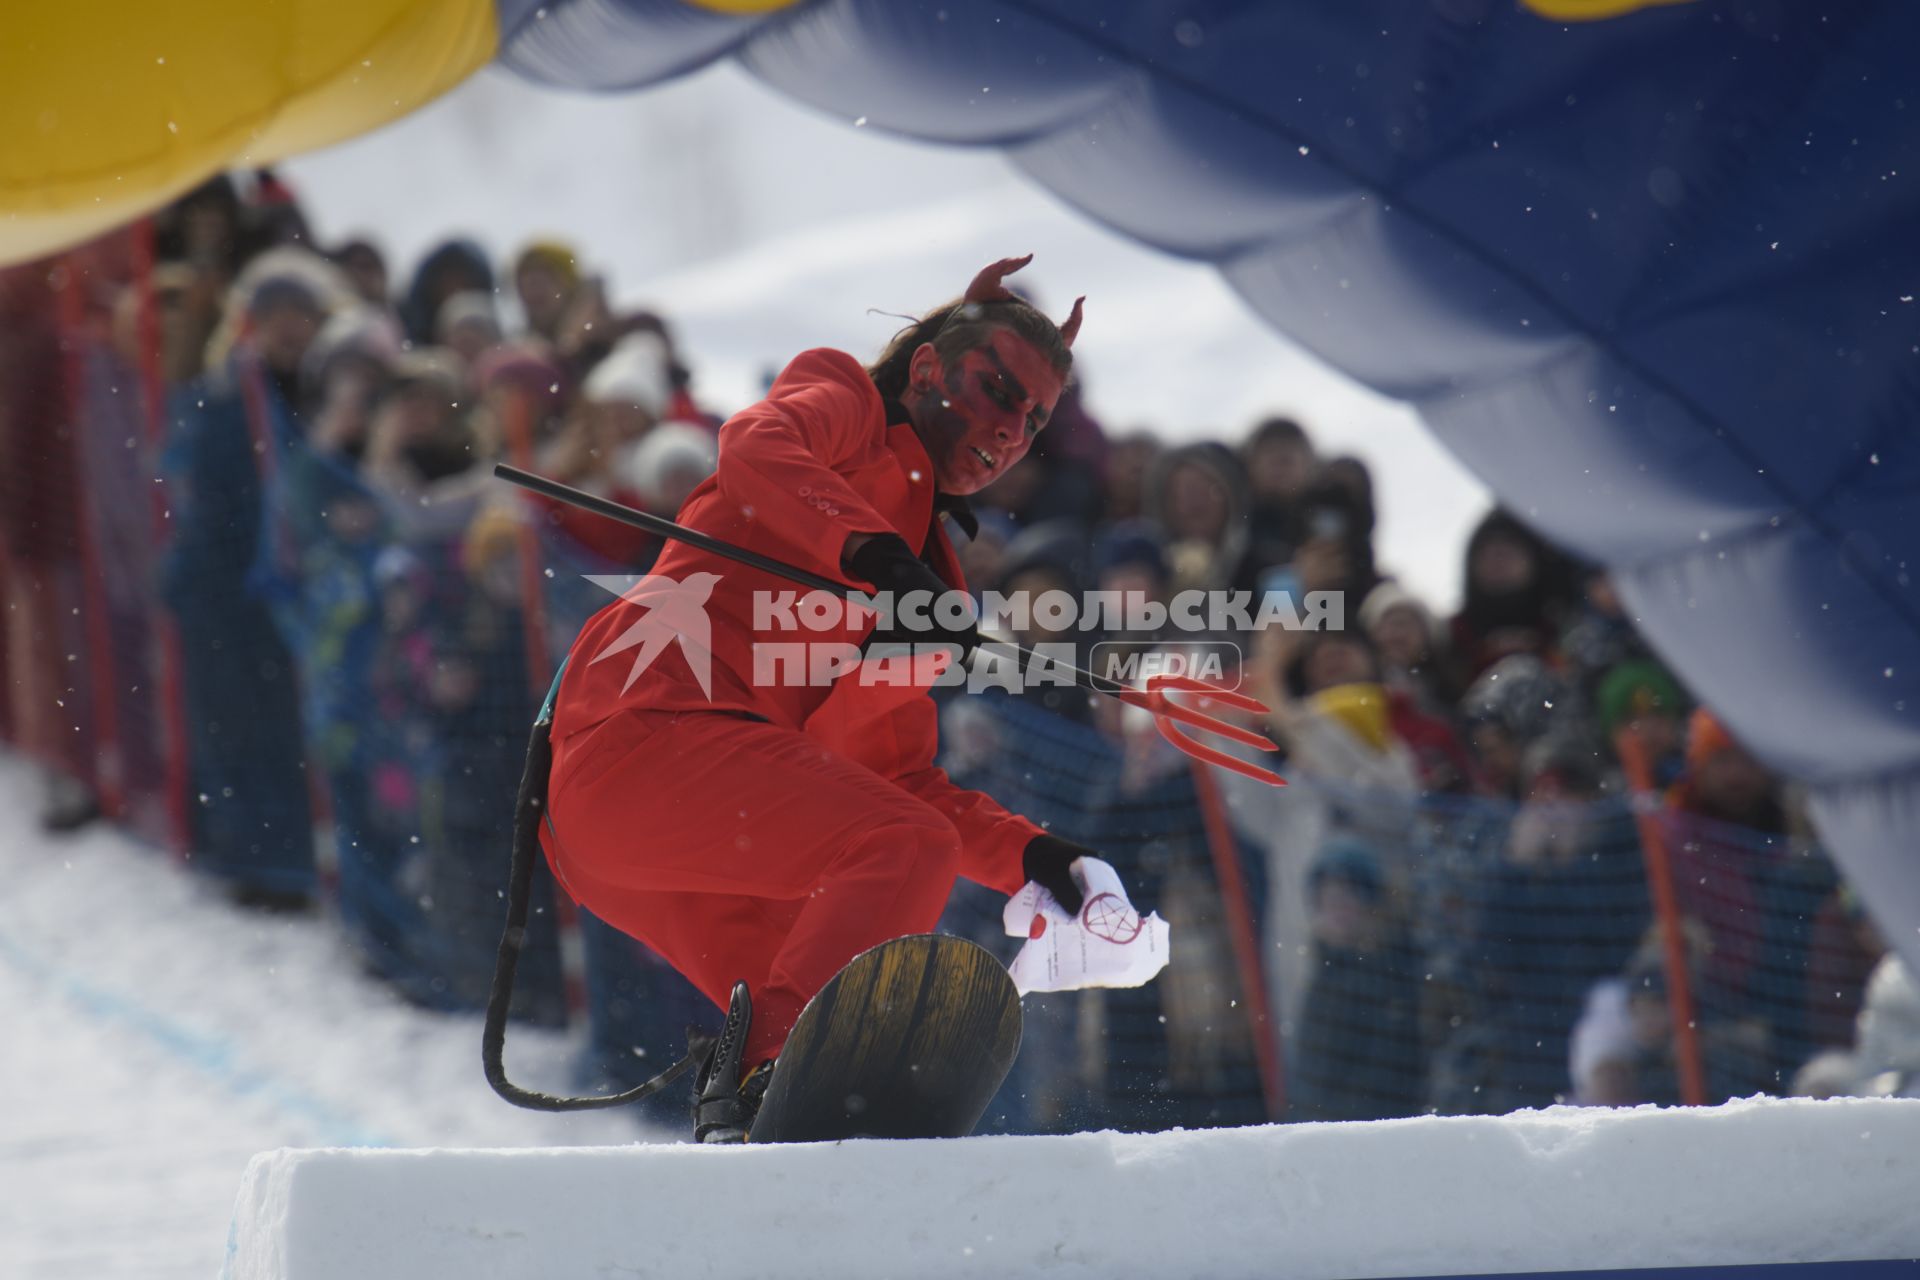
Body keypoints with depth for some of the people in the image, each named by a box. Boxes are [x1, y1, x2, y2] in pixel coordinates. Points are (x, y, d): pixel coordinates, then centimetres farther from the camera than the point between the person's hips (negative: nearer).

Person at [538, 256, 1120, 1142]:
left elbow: (901, 778, 27)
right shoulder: (842, 402, 12)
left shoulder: (929, 573, 31)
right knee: (907, 852, -24)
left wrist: (1027, 857, 11)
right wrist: (876, 557, -29)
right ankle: (761, 1087, -37)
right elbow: (757, 450, -13)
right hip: (651, 728, -9)